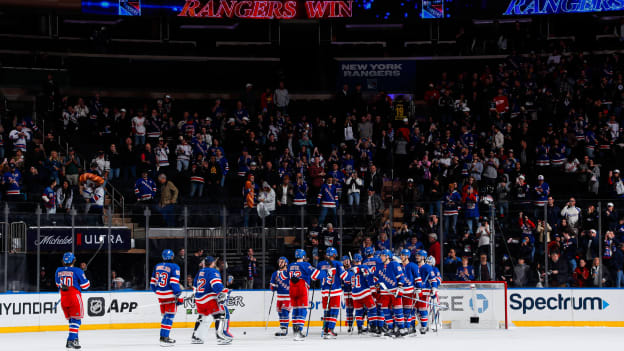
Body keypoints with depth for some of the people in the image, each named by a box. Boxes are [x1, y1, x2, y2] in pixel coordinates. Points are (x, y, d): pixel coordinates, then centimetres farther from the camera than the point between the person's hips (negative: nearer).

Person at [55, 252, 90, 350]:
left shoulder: (58, 271, 6)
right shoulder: (77, 271, -10)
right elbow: (85, 285, -5)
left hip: (63, 298, 5)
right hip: (74, 297, -5)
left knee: (71, 319, 17)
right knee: (76, 319, -3)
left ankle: (75, 338, 18)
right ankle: (71, 340, -15)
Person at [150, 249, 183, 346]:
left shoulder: (157, 266, 10)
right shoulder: (174, 267, -9)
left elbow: (152, 282, 14)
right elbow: (174, 283, -16)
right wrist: (178, 294, -10)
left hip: (160, 294, 7)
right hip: (169, 295, -6)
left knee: (165, 315, 19)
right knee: (169, 316, -5)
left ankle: (163, 336, 22)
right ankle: (164, 338, -13)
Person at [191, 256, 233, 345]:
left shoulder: (200, 272, 19)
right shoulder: (213, 271, -7)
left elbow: (195, 286, 28)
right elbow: (216, 284, -24)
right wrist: (222, 293, -31)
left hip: (199, 299, 8)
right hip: (210, 299, -8)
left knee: (202, 316, 26)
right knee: (223, 313, -9)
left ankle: (195, 336, 30)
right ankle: (221, 336, -23)